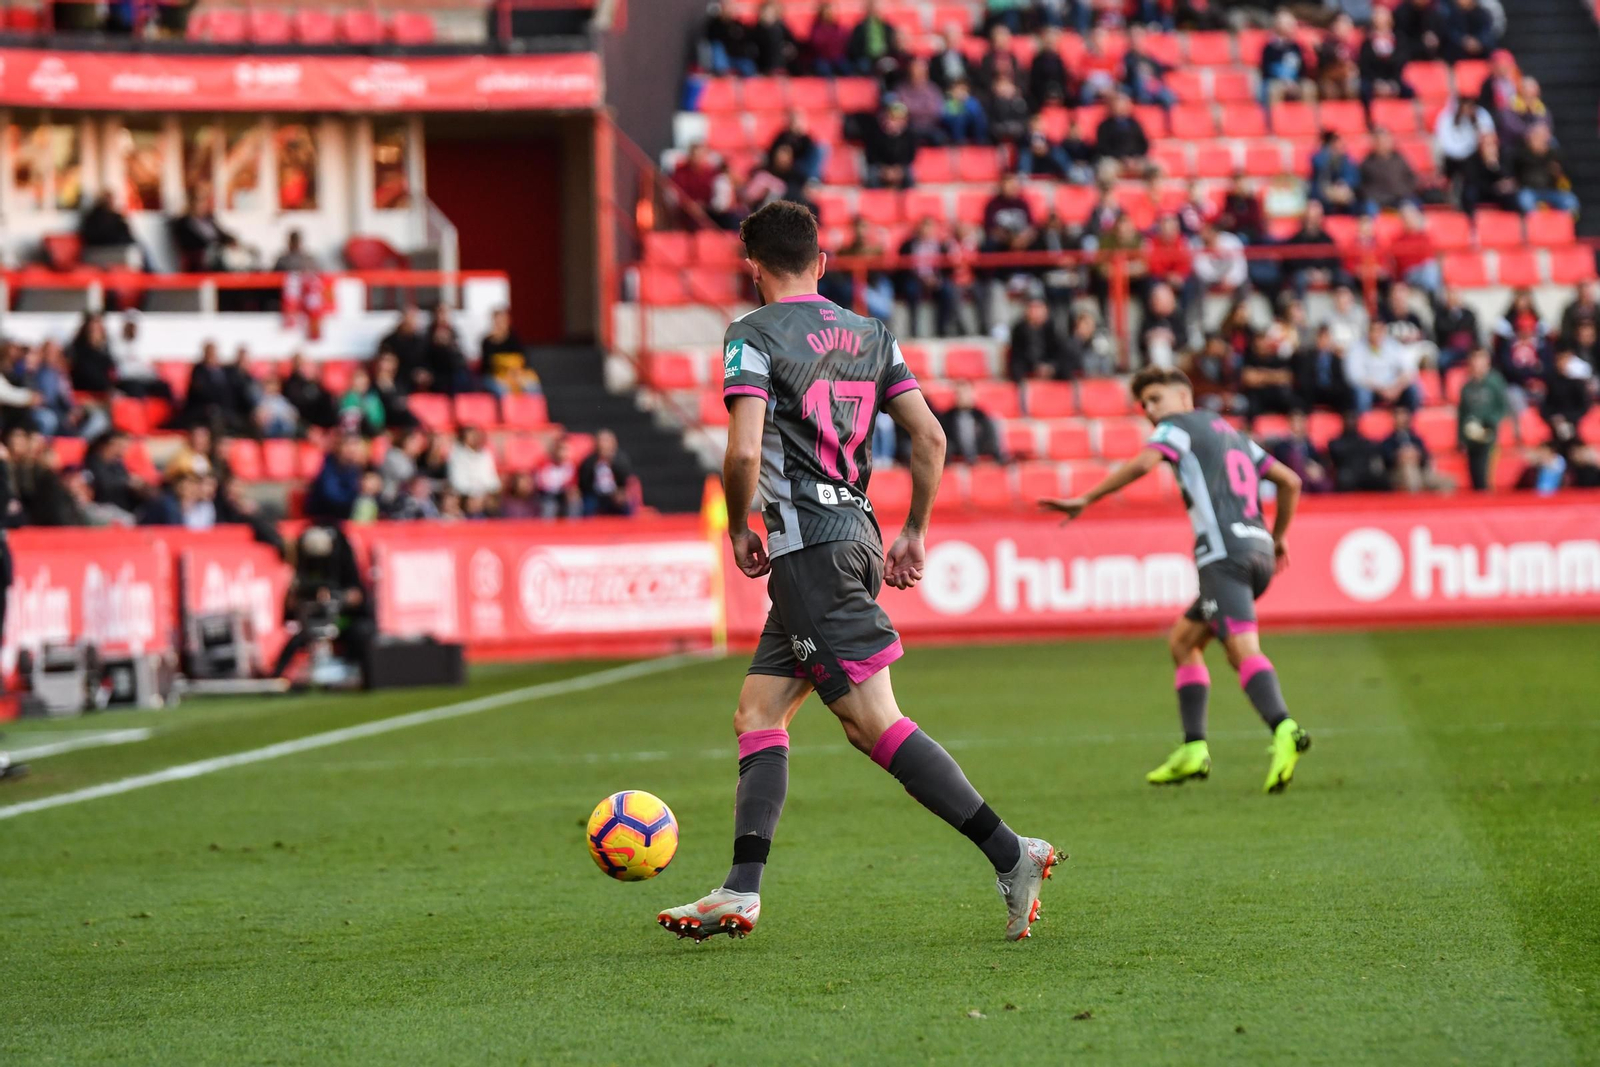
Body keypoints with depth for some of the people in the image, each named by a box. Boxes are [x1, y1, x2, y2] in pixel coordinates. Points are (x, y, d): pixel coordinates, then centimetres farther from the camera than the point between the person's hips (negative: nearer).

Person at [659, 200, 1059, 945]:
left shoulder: (753, 335, -6)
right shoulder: (869, 335, 14)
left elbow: (745, 449, -18)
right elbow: (929, 436, 8)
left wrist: (739, 530, -2)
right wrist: (916, 533, 16)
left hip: (807, 542, -8)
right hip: (857, 532, 8)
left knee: (875, 723, -10)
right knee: (758, 710, 12)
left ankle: (1010, 854, -15)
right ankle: (742, 892, 7)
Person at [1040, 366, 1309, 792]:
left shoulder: (1178, 425, 7)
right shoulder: (1231, 434, 29)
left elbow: (1143, 463, -13)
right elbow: (1289, 481, 29)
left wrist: (1085, 499, -9)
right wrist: (1279, 537, 37)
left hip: (1224, 554, -8)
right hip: (1258, 553, 9)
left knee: (1243, 649, -24)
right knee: (1183, 641, 19)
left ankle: (1284, 730, -46)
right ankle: (1193, 750, 11)